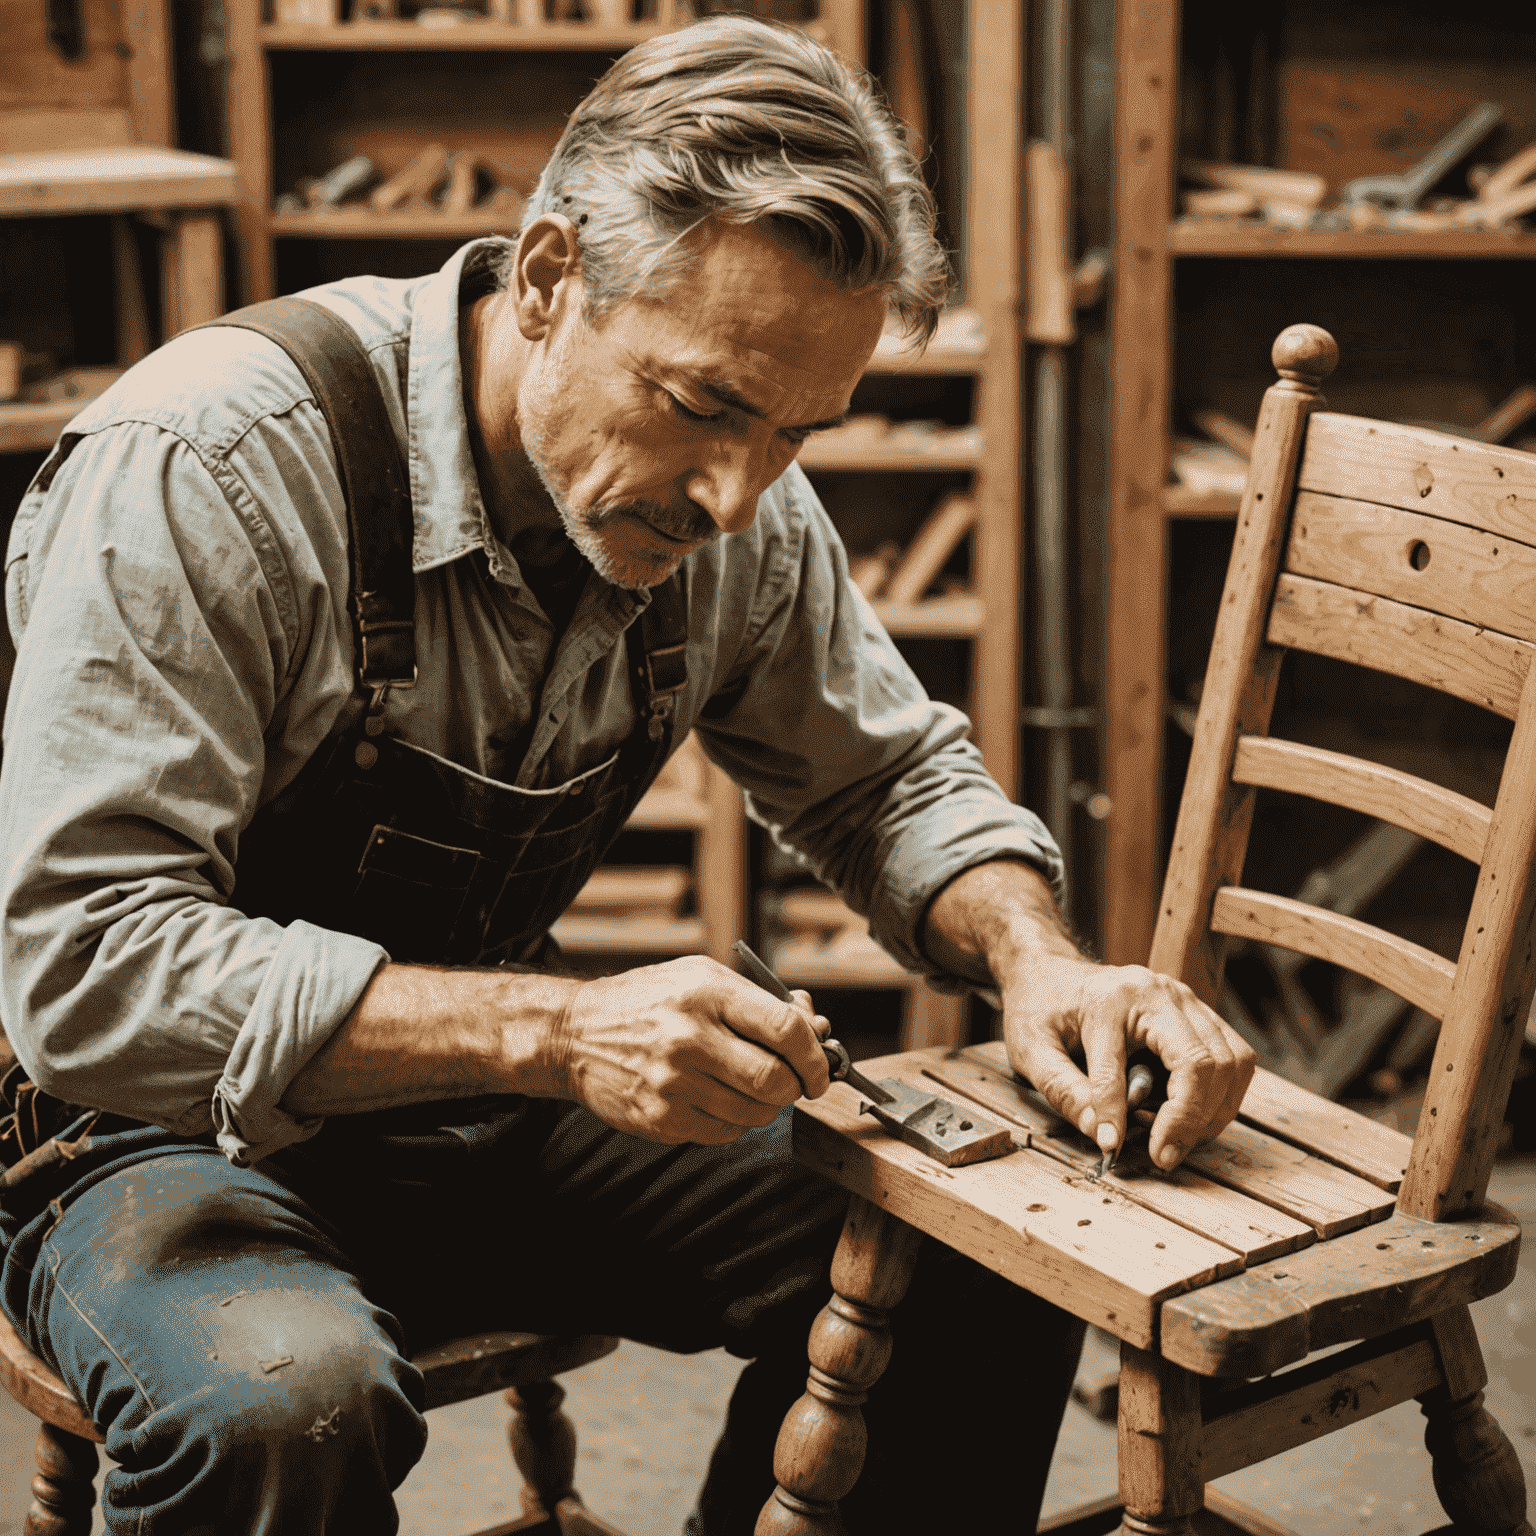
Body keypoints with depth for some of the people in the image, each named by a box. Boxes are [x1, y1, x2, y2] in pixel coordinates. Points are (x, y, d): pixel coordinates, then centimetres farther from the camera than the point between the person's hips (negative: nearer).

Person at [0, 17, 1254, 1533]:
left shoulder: (734, 510, -8)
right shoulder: (206, 468, -26)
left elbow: (888, 778, 8)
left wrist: (1036, 955, -14)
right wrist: (560, 1032, -39)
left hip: (483, 1109, 5)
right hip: (163, 1131, -5)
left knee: (983, 1263, -8)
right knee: (288, 1403, -38)